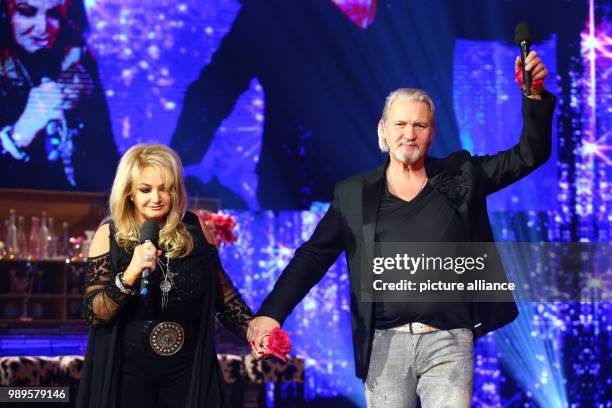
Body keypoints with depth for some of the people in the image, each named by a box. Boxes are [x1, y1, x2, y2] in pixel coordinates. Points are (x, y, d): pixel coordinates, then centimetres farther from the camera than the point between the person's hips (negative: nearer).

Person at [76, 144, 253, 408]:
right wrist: (129, 275, -27)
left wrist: (252, 329, -6)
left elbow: (222, 291, 9)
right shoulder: (109, 236, -8)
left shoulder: (194, 229, -3)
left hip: (189, 369, 2)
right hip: (130, 371, -2)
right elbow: (94, 316, -12)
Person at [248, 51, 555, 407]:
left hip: (448, 340, -1)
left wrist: (535, 95, -7)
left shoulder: (460, 176, 7)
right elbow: (312, 257, 5)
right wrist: (271, 313, -5)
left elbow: (529, 155, 7)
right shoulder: (354, 193, 7)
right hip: (385, 344, 1)